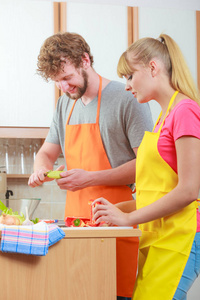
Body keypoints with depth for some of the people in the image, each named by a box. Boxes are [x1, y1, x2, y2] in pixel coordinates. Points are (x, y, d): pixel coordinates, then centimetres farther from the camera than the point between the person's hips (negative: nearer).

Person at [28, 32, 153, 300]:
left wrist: (90, 178, -16)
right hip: (75, 218, 6)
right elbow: (47, 152, 23)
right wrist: (41, 168, -1)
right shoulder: (66, 103, 15)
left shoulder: (127, 99, -8)